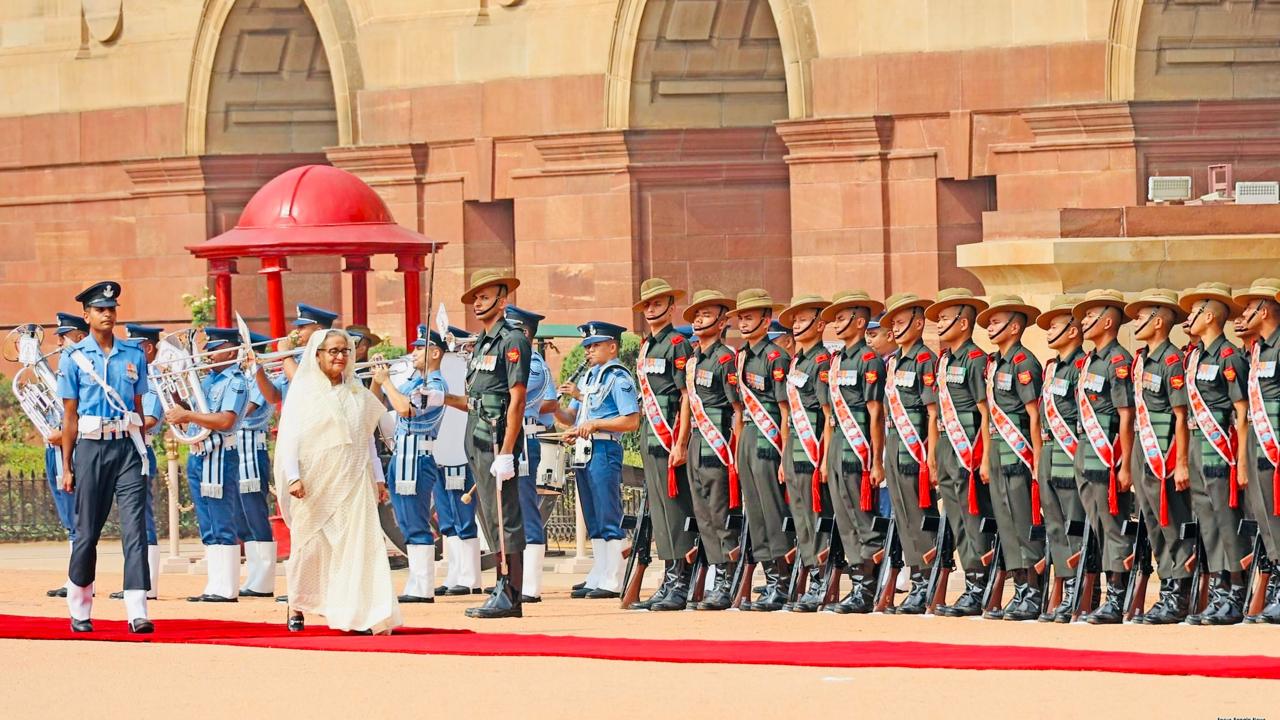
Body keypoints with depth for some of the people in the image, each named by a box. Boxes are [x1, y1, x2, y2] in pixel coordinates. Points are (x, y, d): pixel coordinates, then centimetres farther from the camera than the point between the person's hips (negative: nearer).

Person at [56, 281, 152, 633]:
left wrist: (141, 453, 10)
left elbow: (138, 409, 13)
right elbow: (70, 416, 3)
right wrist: (67, 467, 1)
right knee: (87, 531, 6)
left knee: (135, 528, -9)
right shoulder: (75, 358, 2)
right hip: (92, 448, -1)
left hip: (127, 447, 1)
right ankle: (79, 610, 21)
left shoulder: (133, 356, 8)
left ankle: (137, 612, -14)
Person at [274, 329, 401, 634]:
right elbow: (289, 437, -5)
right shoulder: (304, 391, 0)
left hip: (353, 483, 3)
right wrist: (293, 477, -14)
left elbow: (368, 438, 17)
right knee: (310, 546, 5)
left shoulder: (358, 394, 12)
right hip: (315, 483, -2)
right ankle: (297, 607, 24)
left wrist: (378, 478, 14)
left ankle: (362, 614, -13)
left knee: (359, 543, -9)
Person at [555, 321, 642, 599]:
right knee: (594, 523, 12)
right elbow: (571, 417, 20)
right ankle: (596, 579, 16)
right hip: (583, 451, 9)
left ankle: (612, 583, -9)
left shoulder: (618, 378, -7)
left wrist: (595, 424, -16)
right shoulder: (588, 377, 20)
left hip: (604, 449, -9)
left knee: (609, 520, -9)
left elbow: (632, 421, -14)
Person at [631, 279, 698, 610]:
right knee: (659, 509, 9)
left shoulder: (678, 345, -7)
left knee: (675, 507, -9)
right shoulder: (645, 348, 18)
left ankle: (680, 585, -9)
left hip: (670, 436, -9)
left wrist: (680, 444, -18)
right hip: (650, 435, 9)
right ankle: (669, 581, 12)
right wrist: (645, 439, 18)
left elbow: (687, 397, -12)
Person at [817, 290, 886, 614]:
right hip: (838, 448, 9)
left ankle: (865, 592, -5)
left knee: (863, 523, -6)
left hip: (859, 450, -9)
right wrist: (825, 456, 16)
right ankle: (858, 586, 13)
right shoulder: (836, 360, 17)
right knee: (845, 525, 9)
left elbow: (875, 414, -12)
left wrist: (877, 463, -14)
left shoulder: (869, 360, -8)